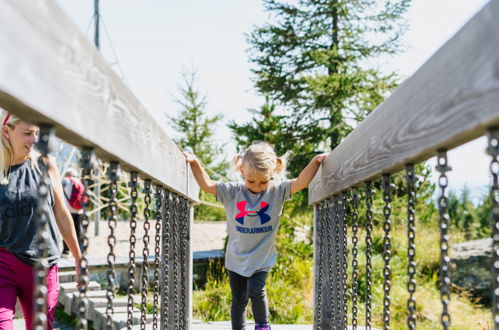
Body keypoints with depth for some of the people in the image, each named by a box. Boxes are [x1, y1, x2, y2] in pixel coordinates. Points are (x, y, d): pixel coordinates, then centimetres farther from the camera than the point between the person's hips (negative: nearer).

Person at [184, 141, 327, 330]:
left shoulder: (277, 191, -10)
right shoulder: (232, 192, -7)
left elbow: (300, 182, -20)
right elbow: (207, 185, -7)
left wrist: (316, 162, -32)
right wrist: (195, 163, -18)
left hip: (261, 258, -2)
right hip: (236, 258, 2)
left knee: (256, 291, -14)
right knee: (239, 298, 10)